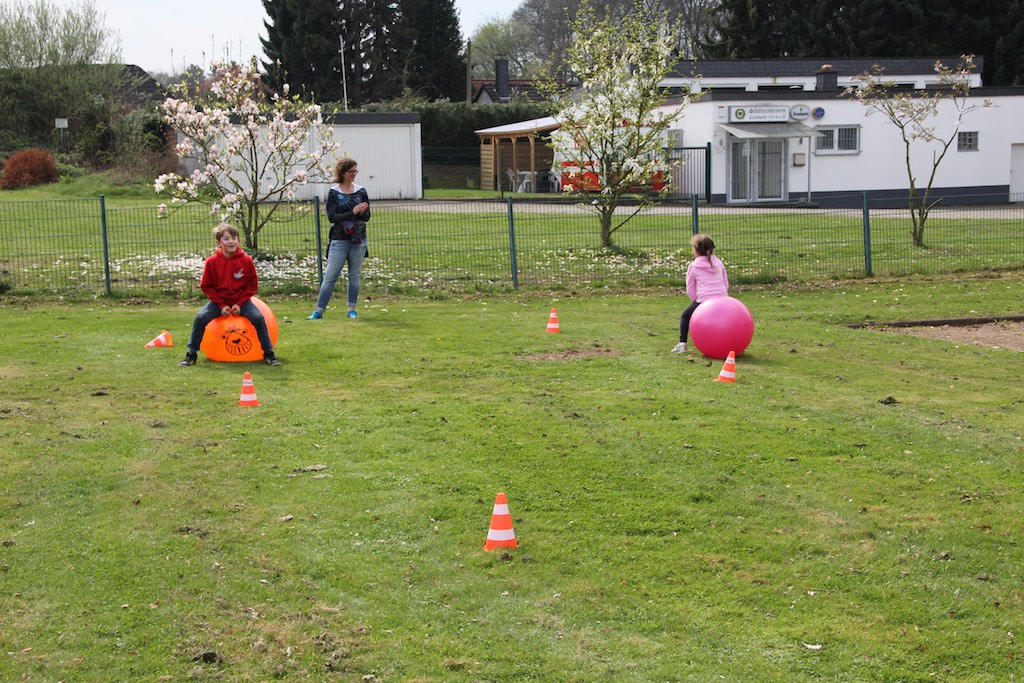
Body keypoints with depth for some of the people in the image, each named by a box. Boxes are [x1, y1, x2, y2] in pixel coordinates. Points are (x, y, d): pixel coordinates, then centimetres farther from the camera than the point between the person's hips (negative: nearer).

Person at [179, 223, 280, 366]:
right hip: (219, 301, 0)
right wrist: (221, 305, -11)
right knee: (200, 317, -22)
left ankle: (268, 354, -9)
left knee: (258, 318, -24)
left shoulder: (246, 260, -9)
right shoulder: (212, 261, -9)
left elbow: (252, 285, -2)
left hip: (241, 300, 0)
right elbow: (206, 286, -2)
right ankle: (191, 354, -6)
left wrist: (240, 303, -13)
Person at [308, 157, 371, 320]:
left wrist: (361, 213, -19)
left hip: (358, 239, 3)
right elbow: (332, 217, -10)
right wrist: (353, 212, -20)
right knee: (330, 276, -4)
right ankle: (319, 310, -1)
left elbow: (367, 216, 5)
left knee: (355, 275, 7)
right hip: (339, 240, -3)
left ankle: (352, 309, 14)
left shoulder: (361, 191, 6)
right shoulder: (334, 193, -2)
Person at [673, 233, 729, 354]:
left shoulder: (693, 266, 6)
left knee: (685, 316, 18)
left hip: (704, 300, -4)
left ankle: (682, 344, 5)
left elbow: (690, 290, 6)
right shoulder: (718, 262, 17)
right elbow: (726, 284, 19)